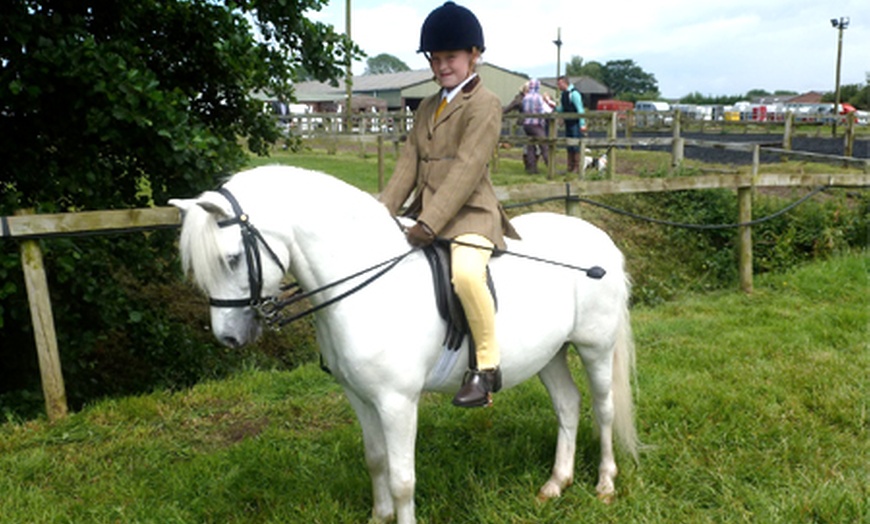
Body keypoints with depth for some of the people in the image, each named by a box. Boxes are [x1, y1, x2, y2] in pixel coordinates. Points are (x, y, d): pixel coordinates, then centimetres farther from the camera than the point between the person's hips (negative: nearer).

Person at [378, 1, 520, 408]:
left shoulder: (484, 104, -7)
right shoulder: (427, 108, 19)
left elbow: (466, 170, -18)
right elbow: (408, 165, 12)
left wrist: (430, 222, -25)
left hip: (470, 214, -9)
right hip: (426, 216, 9)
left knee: (466, 271, -35)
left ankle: (487, 364, -18)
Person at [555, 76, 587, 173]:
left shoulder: (574, 93, -13)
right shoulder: (564, 94, 13)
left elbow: (580, 109, -16)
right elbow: (561, 109, 21)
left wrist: (582, 124, -21)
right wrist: (554, 107, 1)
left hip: (575, 124, -9)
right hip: (568, 124, 9)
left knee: (576, 146, -8)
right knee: (569, 146, 10)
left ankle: (577, 168, -4)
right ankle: (570, 168, 14)